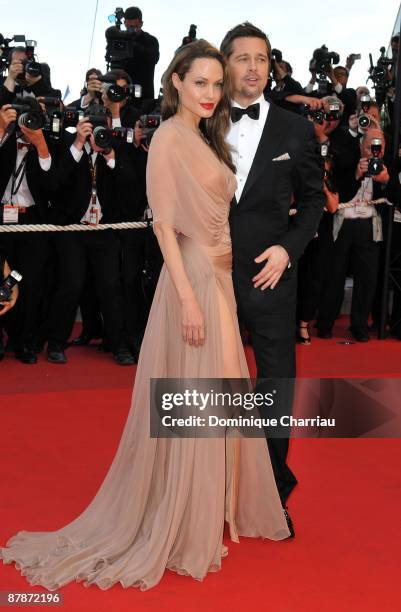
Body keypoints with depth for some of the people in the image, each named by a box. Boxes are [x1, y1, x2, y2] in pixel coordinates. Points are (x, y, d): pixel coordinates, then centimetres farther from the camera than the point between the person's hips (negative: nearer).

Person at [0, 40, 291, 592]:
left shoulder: (205, 139, 15)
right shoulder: (169, 138, -11)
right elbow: (164, 225, -16)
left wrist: (220, 286, 14)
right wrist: (188, 297, -22)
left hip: (219, 278, 9)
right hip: (192, 280, -9)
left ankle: (212, 511, 28)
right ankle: (184, 531, 11)